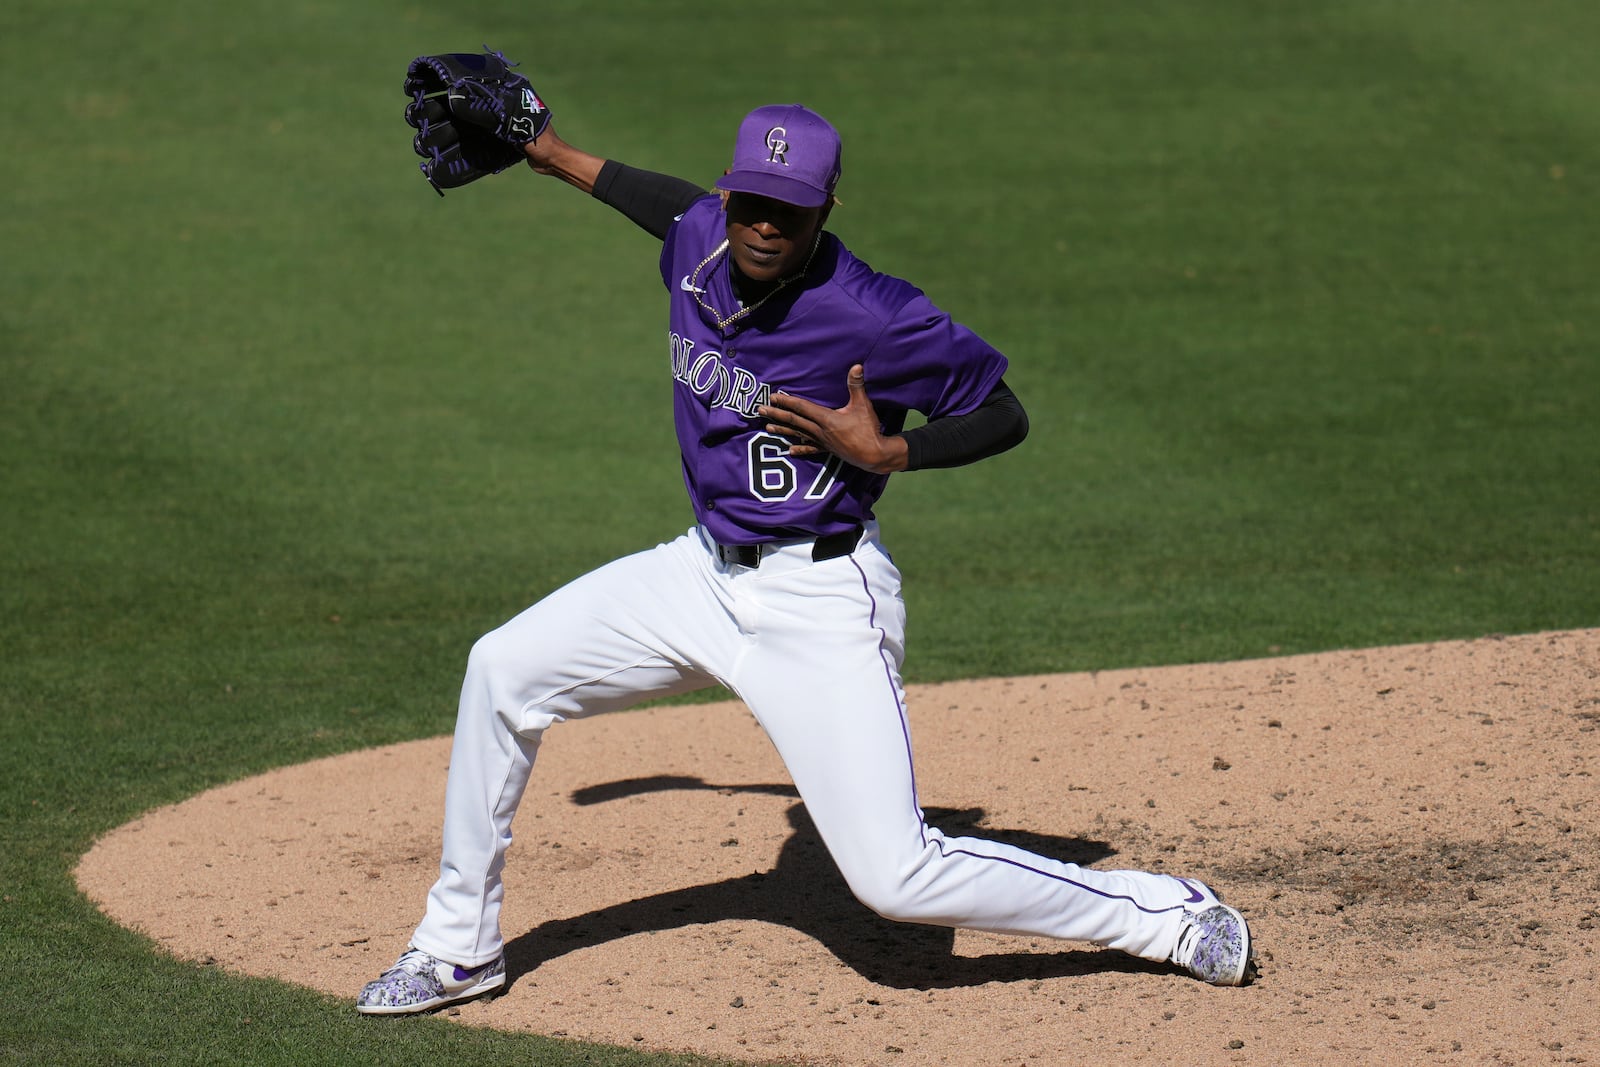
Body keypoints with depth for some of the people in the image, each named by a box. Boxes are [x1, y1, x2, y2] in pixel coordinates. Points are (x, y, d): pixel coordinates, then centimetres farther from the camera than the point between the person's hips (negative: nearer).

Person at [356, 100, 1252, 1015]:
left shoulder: (870, 315, -22)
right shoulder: (700, 244, -3)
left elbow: (1004, 415, -11)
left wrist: (887, 451, -25)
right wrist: (560, 158, 33)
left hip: (819, 599, -8)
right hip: (706, 569, 8)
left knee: (899, 878, -14)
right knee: (504, 671, 6)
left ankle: (1171, 916, 2)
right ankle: (461, 949, 22)